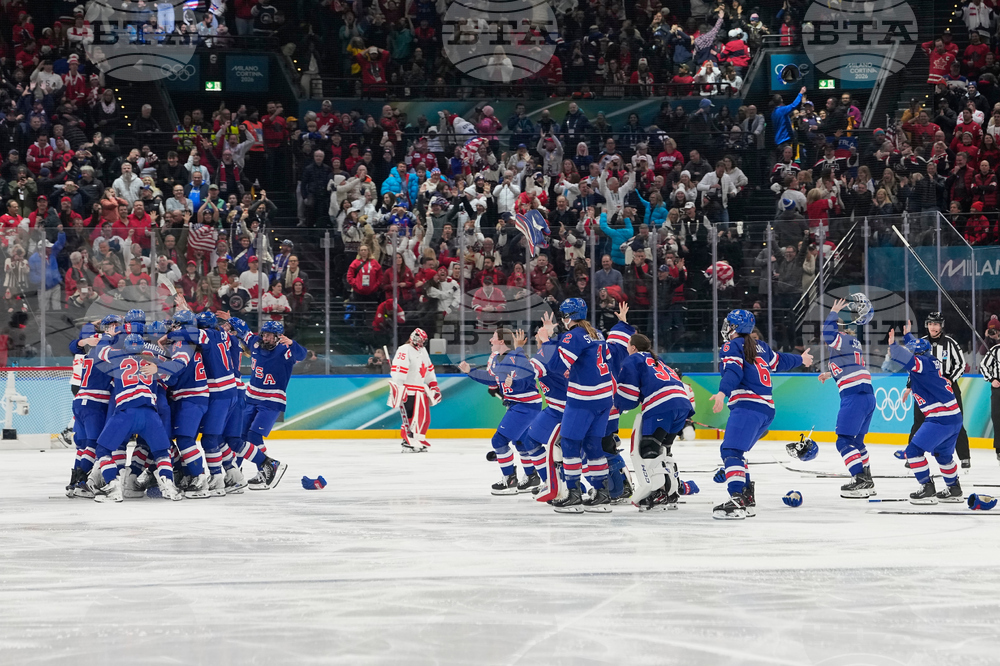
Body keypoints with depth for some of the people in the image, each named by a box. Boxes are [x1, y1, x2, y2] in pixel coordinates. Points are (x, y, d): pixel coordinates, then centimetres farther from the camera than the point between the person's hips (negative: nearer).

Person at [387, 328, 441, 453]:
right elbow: (397, 370, -21)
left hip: (420, 390, 9)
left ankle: (419, 441, 17)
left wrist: (434, 386, 25)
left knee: (424, 417, 7)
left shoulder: (422, 351, 17)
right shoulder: (405, 350, -12)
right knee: (411, 417, -14)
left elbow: (429, 369, 28)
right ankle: (408, 443, -11)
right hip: (407, 390, -9)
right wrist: (398, 389, -27)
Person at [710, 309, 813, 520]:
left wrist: (722, 392, -32)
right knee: (736, 452, 18)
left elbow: (733, 371, -16)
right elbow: (779, 361, 38)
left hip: (747, 407, -9)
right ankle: (747, 499, 16)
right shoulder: (760, 347, 22)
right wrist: (800, 359, 57)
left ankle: (737, 501, -35)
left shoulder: (732, 346, 1)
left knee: (731, 451, -19)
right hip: (767, 409, 9)